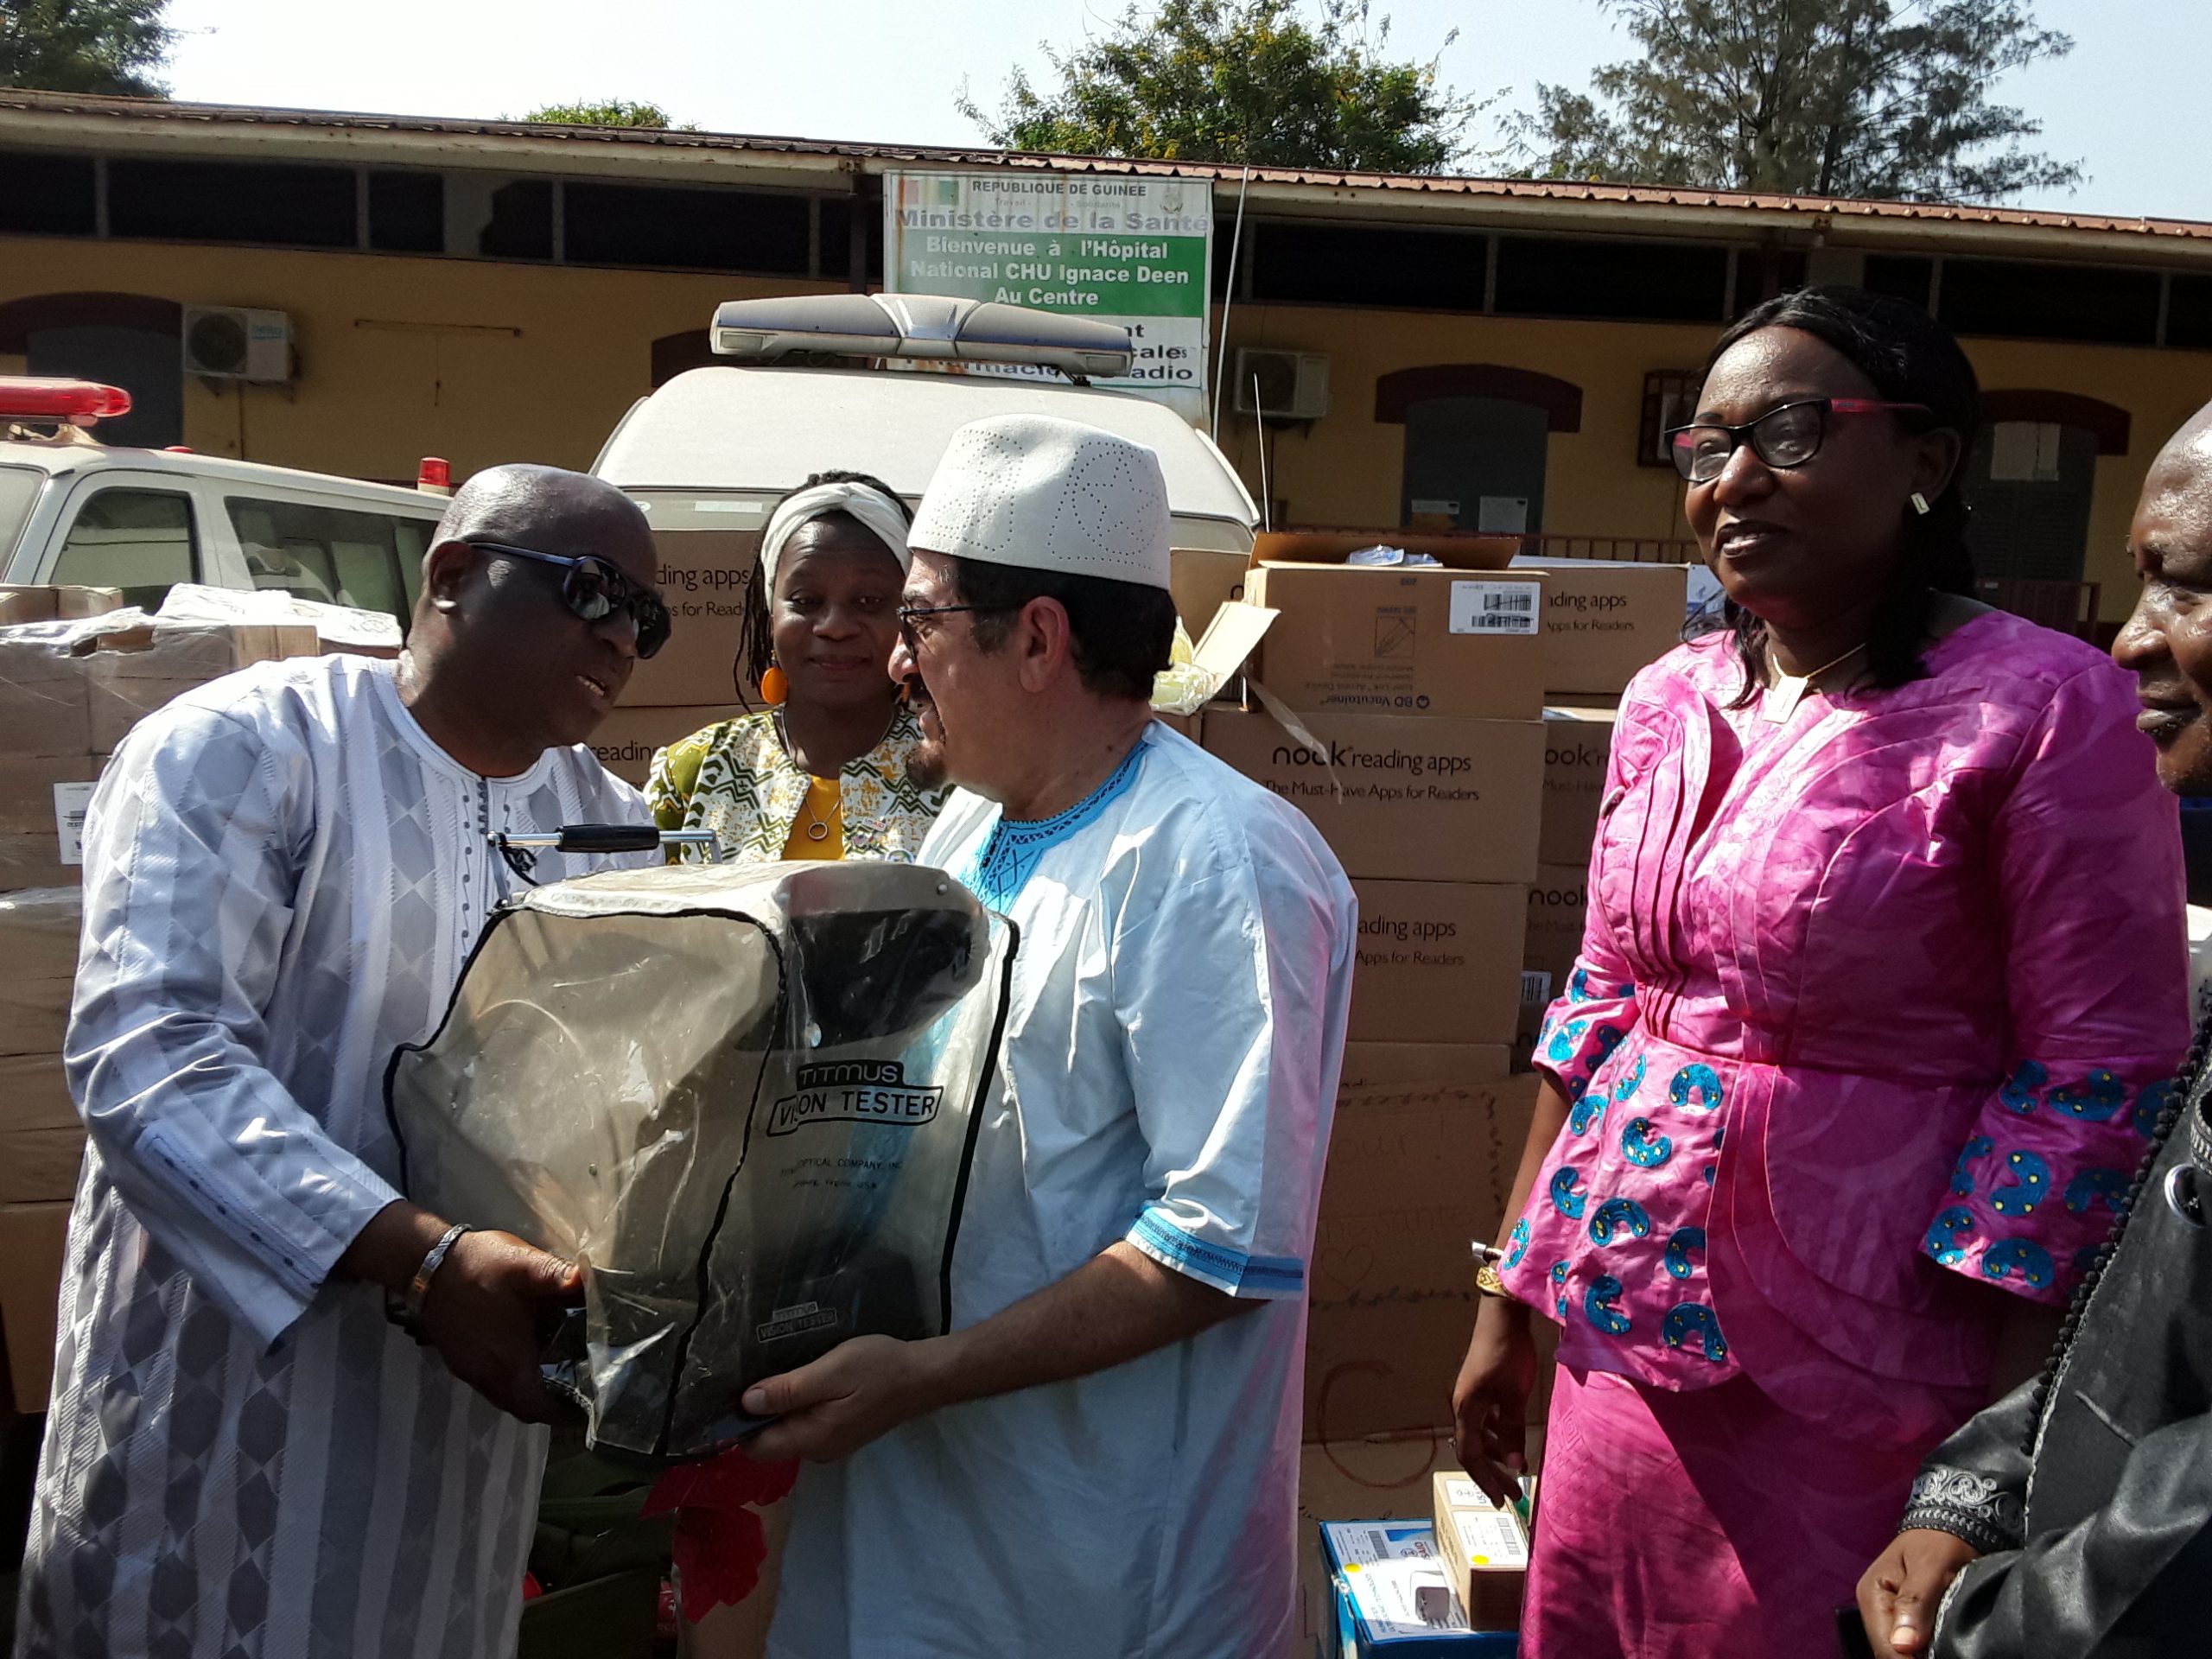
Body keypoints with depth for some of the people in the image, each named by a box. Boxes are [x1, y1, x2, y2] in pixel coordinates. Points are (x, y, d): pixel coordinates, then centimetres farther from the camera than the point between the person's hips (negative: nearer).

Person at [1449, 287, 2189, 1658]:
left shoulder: (2045, 707, -12)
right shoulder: (1670, 700, 5)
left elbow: (2101, 1078, -12)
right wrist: (1510, 1296, 12)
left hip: (1855, 1387, -5)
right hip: (1621, 1332, 6)